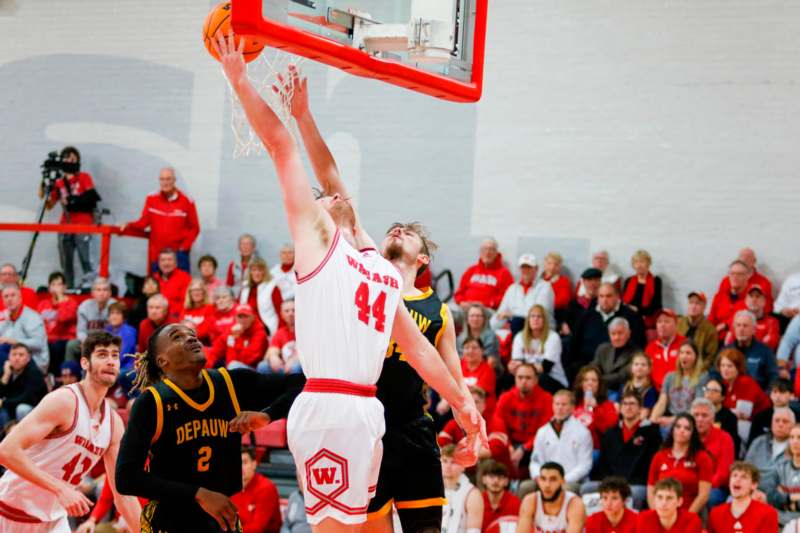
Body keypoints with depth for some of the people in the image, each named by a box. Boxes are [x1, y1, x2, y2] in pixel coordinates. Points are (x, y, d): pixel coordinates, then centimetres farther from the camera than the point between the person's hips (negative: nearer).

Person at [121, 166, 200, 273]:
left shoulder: (187, 202, -2)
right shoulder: (151, 199, 4)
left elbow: (194, 228, 2)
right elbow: (143, 222, 6)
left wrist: (185, 246, -8)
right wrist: (129, 225, -13)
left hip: (178, 253, -2)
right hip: (157, 254, 2)